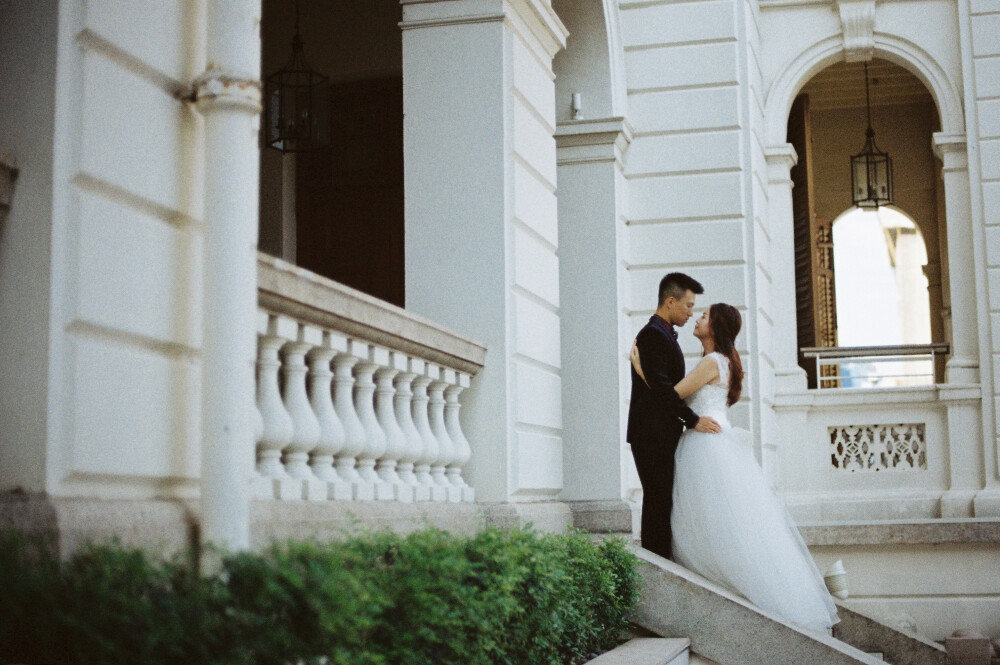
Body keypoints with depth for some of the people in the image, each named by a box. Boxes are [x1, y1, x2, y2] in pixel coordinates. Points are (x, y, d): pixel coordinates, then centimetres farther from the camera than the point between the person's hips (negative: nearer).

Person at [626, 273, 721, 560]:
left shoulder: (664, 334, 20)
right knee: (659, 502, -10)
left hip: (661, 436, 10)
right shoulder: (654, 334, -12)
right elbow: (660, 386, -21)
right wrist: (693, 420, -19)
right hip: (653, 436, -10)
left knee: (660, 502, 9)